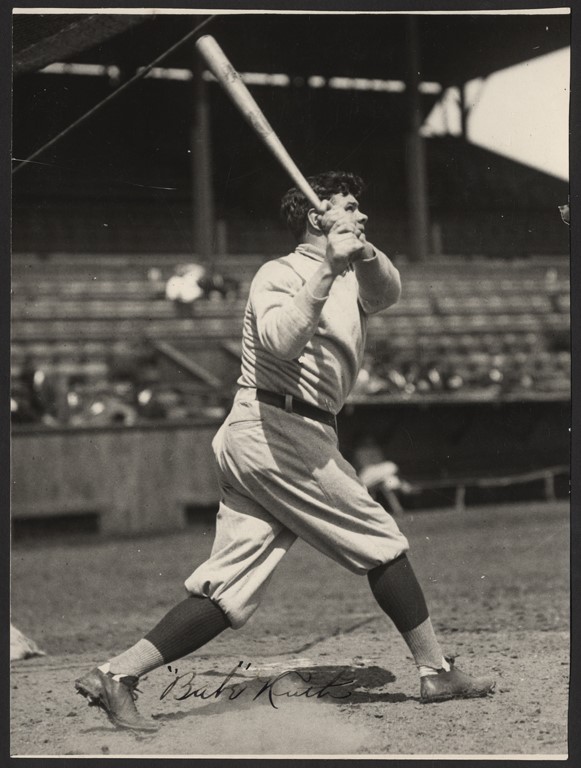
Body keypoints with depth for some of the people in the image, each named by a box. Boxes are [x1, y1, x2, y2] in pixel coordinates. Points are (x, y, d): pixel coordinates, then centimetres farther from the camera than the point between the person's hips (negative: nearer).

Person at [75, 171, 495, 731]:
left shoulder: (349, 279, 23)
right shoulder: (279, 275, -3)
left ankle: (115, 674, -6)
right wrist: (327, 269, -25)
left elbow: (387, 292, 1)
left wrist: (364, 254, -18)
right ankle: (436, 673, 9)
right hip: (277, 428, -9)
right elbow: (282, 341, -23)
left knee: (230, 589, 0)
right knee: (380, 542, 0)